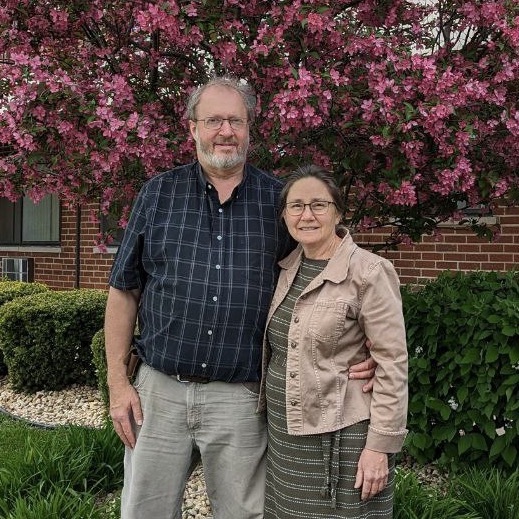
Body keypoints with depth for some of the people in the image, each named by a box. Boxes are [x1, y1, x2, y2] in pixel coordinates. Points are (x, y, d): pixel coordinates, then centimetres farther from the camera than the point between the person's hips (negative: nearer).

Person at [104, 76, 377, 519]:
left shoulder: (280, 200, 2)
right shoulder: (159, 193, 4)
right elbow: (124, 291, 6)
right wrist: (118, 382, 2)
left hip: (241, 398, -1)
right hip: (159, 390, 1)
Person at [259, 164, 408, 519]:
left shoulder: (368, 272, -14)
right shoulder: (287, 268, 6)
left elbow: (392, 365, -16)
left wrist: (380, 445, -17)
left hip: (340, 437, -6)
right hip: (284, 435, 7)